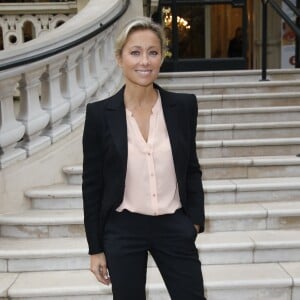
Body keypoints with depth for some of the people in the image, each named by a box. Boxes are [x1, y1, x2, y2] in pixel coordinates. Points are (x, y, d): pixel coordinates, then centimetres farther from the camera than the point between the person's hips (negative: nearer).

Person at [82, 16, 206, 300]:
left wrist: (194, 221, 3)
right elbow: (92, 184, -3)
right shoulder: (99, 113, -8)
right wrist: (96, 248, -1)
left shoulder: (184, 105, -4)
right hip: (122, 230, -1)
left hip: (174, 227, 2)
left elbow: (191, 169, 7)